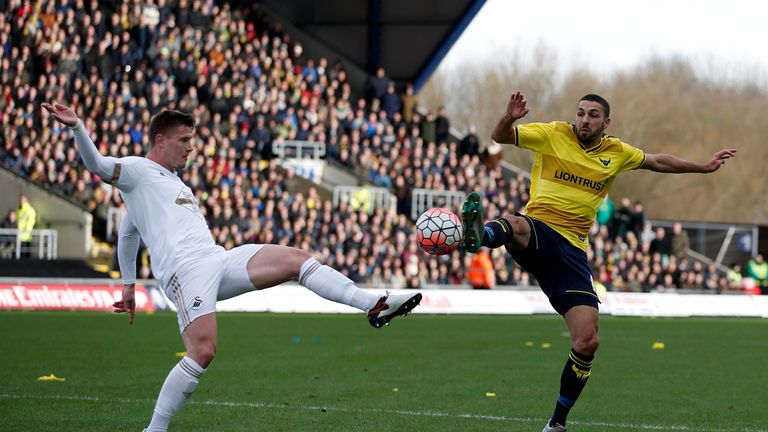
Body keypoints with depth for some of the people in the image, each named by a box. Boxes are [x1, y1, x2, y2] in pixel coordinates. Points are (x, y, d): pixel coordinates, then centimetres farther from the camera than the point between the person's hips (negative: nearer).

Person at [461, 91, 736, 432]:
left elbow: (657, 162, 33)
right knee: (515, 225, -44)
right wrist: (510, 118, -19)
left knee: (587, 342, -7)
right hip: (537, 231, -3)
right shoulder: (554, 135, 5)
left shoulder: (617, 152, 15)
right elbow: (500, 137, 3)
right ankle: (480, 235, -82)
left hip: (571, 249, 3)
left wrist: (703, 167, 39)